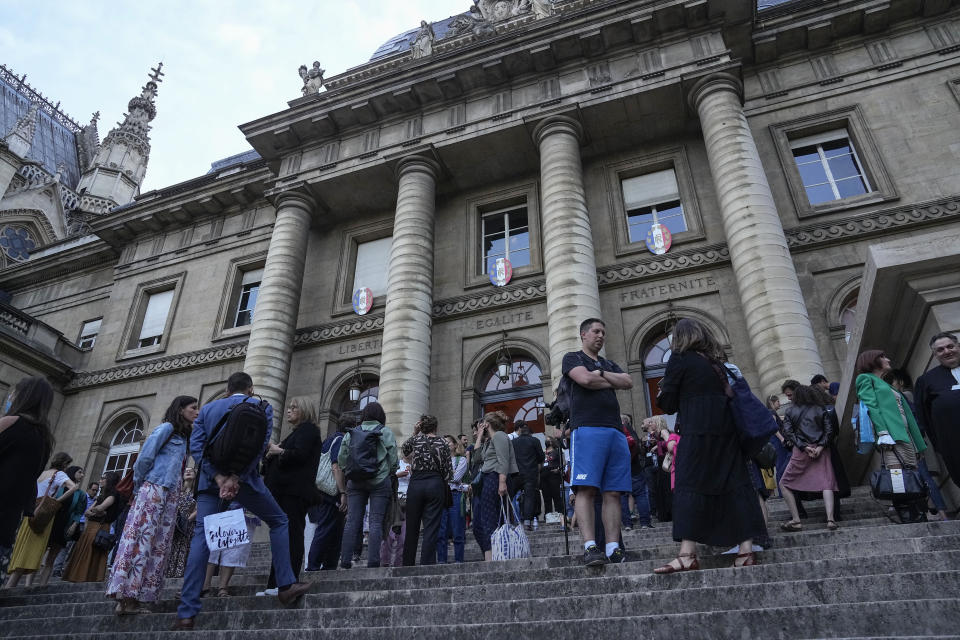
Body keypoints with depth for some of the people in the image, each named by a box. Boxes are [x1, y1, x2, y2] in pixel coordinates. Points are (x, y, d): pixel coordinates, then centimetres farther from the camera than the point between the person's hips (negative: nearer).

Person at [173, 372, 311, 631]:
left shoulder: (207, 409, 14)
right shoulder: (261, 407, 5)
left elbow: (196, 446, 1)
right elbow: (260, 445, -10)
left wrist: (219, 478, -8)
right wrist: (236, 478, -13)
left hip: (211, 479, 3)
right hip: (244, 477, -3)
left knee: (201, 538, 5)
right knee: (279, 521, 14)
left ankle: (186, 614, 0)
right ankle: (286, 586, 10)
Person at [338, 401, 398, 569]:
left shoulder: (350, 433, 10)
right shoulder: (386, 433, 2)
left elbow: (341, 459, 7)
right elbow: (393, 460, 0)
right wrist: (391, 479, 15)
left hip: (355, 481, 3)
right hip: (380, 481, -3)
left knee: (352, 521, 4)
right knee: (376, 522, -3)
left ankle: (345, 561, 3)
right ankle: (373, 561, -7)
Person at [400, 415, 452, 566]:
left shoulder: (415, 439, 3)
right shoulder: (442, 442, 2)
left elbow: (404, 450, 25)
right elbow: (448, 471, 0)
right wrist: (445, 478, 19)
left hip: (415, 484, 1)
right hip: (435, 484, -1)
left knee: (412, 527, 13)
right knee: (431, 528, 1)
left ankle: (408, 563, 22)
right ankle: (427, 563, -3)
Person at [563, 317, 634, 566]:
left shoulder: (609, 365, 29)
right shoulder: (572, 358, 12)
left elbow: (628, 382, 10)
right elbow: (585, 379, -8)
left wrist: (601, 374, 0)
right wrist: (612, 382, 8)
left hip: (615, 431, 6)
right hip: (587, 428, -6)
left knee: (613, 492, -1)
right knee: (586, 489, -13)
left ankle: (613, 548, -1)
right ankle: (590, 547, -16)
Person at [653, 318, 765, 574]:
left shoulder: (679, 359, 0)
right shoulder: (718, 360, 17)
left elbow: (668, 403, 0)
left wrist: (663, 392, 20)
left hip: (697, 431, -6)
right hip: (727, 429, 7)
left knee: (689, 486, -7)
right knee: (735, 484, 7)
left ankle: (687, 554, -13)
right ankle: (746, 549, 7)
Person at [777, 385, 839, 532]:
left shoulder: (790, 411, 8)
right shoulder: (821, 410, 12)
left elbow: (788, 432, -4)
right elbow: (829, 430, -1)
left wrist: (804, 447, -9)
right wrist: (820, 447, -8)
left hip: (801, 451, -2)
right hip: (821, 450, 2)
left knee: (784, 484, 6)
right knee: (826, 483, 2)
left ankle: (796, 520, 1)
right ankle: (830, 519, -11)